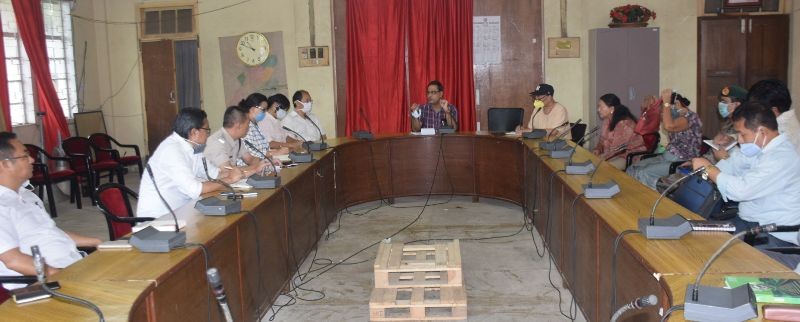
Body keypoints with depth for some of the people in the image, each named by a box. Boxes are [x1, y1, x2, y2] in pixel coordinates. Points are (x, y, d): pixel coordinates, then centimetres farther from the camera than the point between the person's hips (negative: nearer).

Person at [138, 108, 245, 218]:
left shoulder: (192, 147, 3)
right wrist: (228, 180, -18)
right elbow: (194, 189, -27)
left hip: (178, 211, 8)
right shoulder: (172, 150, -22)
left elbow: (212, 172, 11)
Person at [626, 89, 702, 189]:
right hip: (667, 157, 9)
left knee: (643, 173, -27)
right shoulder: (677, 116, 13)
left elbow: (668, 126, -32)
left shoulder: (691, 116, -14)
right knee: (632, 169, -8)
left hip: (682, 163, -9)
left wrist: (666, 102, -22)